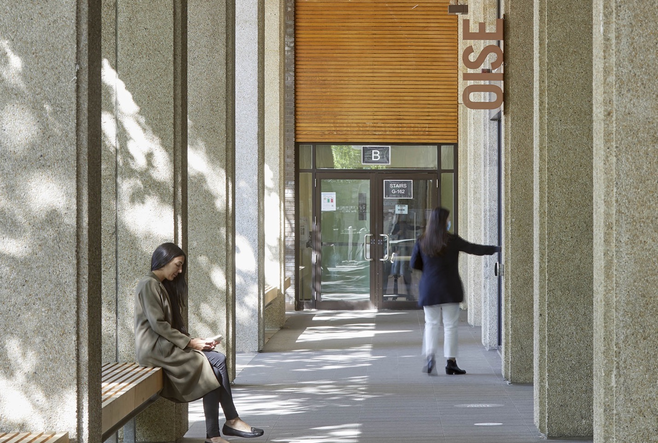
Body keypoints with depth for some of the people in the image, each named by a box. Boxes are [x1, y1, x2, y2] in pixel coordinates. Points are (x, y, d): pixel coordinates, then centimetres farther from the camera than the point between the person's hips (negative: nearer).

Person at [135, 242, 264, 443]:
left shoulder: (165, 286, 21)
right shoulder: (149, 285, -9)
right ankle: (232, 421, -11)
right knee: (217, 361, -18)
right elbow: (157, 324, -16)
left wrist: (193, 341, 2)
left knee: (213, 369, -14)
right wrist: (190, 343, -16)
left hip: (168, 344, 9)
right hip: (155, 348, -9)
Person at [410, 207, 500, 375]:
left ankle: (430, 356, -6)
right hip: (449, 289, -3)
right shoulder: (452, 241, -8)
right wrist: (496, 249, 11)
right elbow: (474, 249, -1)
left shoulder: (422, 242, 0)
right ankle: (451, 362, 4)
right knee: (450, 325, 3)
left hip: (429, 289, 3)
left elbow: (414, 264, 3)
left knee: (431, 324, 11)